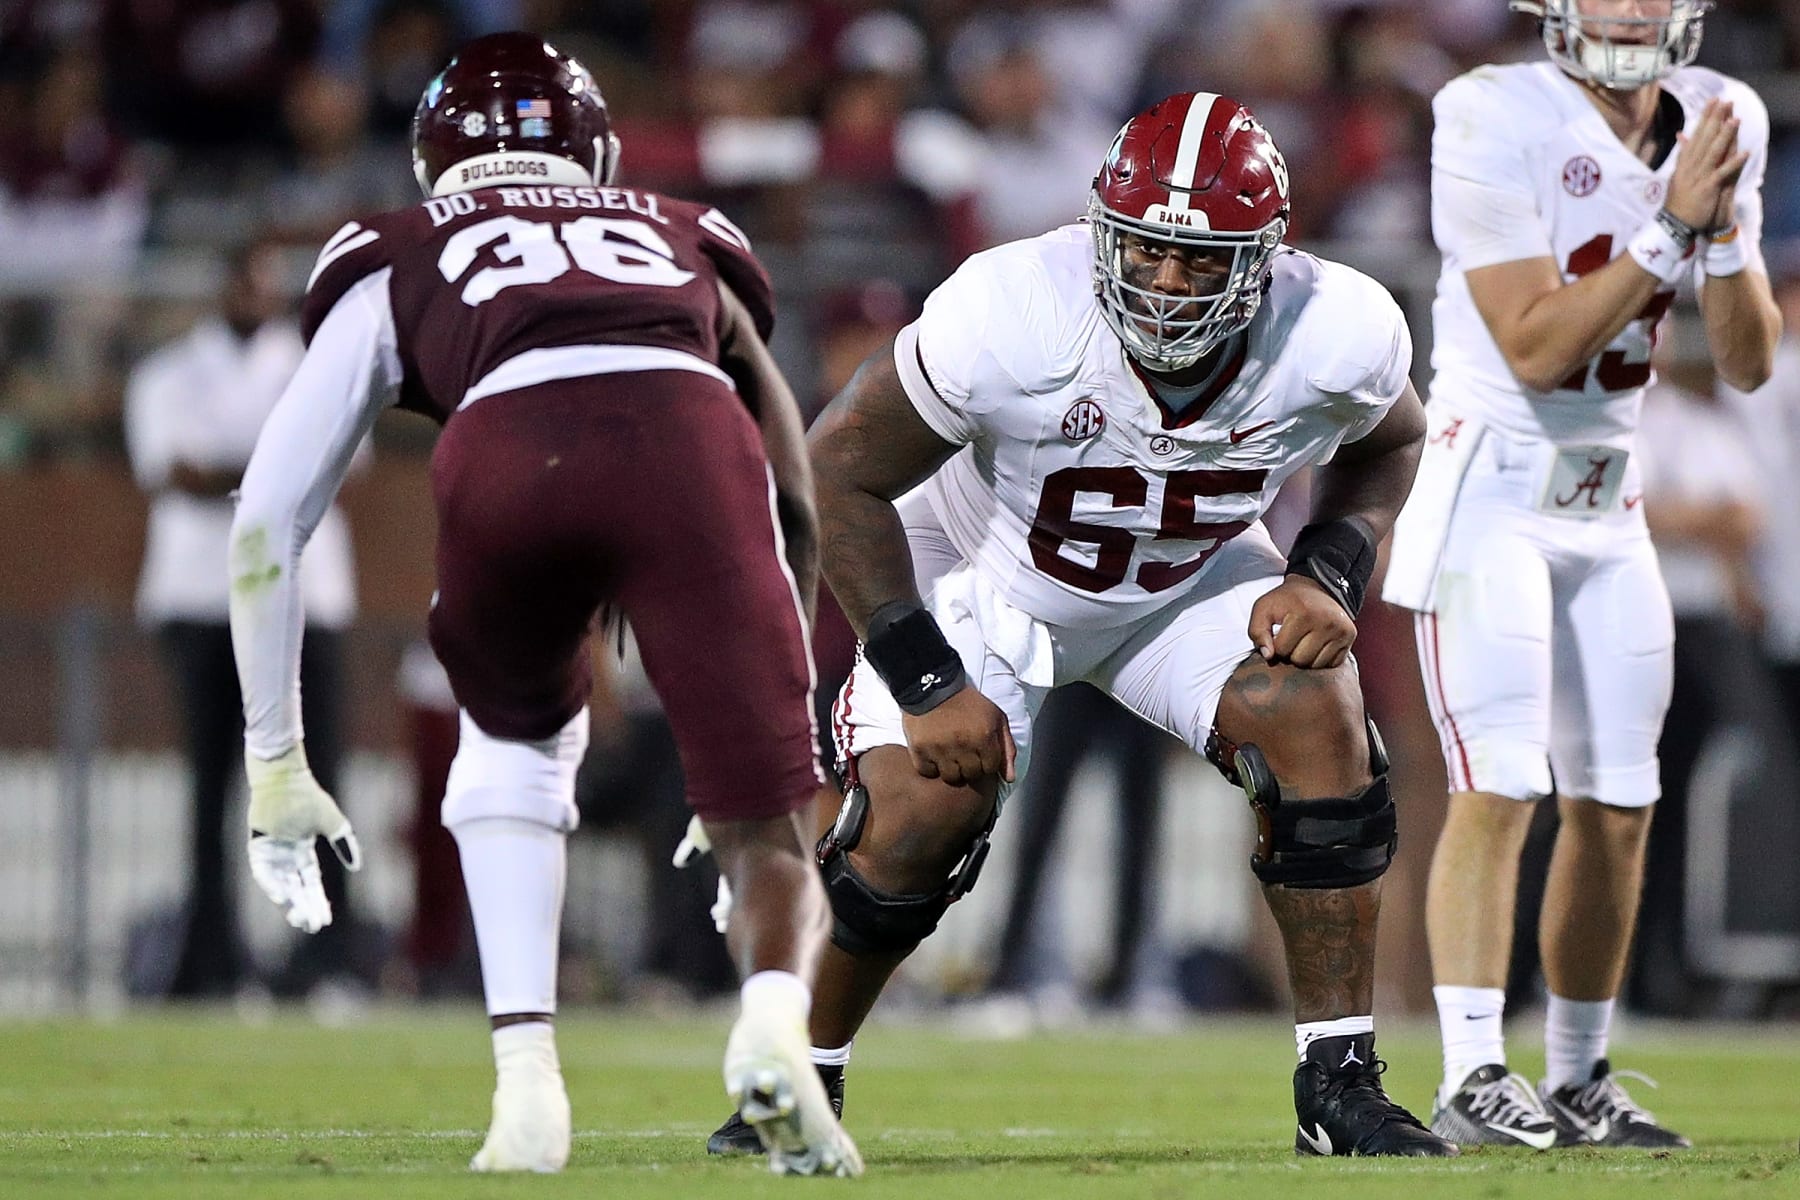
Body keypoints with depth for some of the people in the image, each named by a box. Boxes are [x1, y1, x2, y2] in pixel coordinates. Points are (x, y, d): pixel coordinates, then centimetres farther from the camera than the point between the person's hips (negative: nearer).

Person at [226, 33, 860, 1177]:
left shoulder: (396, 264, 36)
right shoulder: (687, 243, 41)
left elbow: (268, 522, 32)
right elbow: (795, 513, 42)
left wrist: (276, 761, 39)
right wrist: (763, 726, 51)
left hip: (510, 446, 0)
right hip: (689, 436, 0)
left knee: (517, 745, 30)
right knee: (767, 836, 8)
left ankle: (527, 1076, 13)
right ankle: (775, 1013, -25)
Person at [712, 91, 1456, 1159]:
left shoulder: (1339, 337, -26)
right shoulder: (1010, 317, -36)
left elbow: (1390, 444, 0)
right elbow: (842, 473, -23)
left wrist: (1331, 576, -18)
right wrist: (926, 681, -24)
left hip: (1191, 582, 2)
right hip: (987, 577, -2)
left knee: (1322, 731, -20)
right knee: (917, 819, -17)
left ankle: (1341, 1089, -10)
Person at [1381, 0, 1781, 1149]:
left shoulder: (1719, 124, 3)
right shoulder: (1497, 120, -16)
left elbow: (1749, 363, 4)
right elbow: (1535, 347, -21)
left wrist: (1726, 226, -13)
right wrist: (1670, 226, -24)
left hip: (1609, 506, 7)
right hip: (1492, 487, -6)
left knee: (1616, 806, 8)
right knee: (1500, 786, -16)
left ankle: (1579, 1079, 19)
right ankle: (1473, 1076, -16)